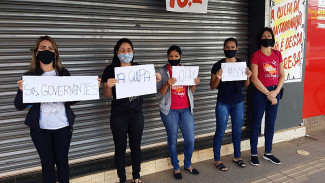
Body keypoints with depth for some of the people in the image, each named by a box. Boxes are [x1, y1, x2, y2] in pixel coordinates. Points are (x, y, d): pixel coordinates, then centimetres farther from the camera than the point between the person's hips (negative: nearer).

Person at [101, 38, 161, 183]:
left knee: (136, 146, 14)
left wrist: (154, 80, -6)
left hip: (136, 113, 3)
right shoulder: (110, 70, -5)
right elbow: (107, 95, -5)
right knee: (120, 148, 8)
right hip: (118, 115, -2)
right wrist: (108, 86, -26)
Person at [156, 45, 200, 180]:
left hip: (186, 109, 3)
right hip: (170, 110, -3)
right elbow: (159, 95, -7)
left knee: (190, 139, 4)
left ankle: (188, 164, 28)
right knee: (172, 140, 6)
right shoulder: (163, 72, -3)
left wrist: (195, 84, -5)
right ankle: (176, 168, 25)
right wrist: (167, 84, -24)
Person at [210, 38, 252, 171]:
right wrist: (218, 78, -24)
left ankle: (237, 157, 30)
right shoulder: (218, 65, -6)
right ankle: (217, 159, 17)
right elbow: (212, 86, -5)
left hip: (238, 102, 4)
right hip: (223, 103, -3)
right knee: (220, 131, 2)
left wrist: (248, 77, -10)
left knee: (237, 130, 13)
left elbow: (245, 85, 10)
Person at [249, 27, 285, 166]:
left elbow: (282, 75, 8)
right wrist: (268, 94, -12)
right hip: (260, 93, -5)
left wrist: (276, 92, -6)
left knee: (270, 124, 13)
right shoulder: (256, 55, -7)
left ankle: (268, 153, 28)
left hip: (275, 93, 5)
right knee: (256, 124, 3)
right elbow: (254, 78, -12)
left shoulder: (277, 54, 9)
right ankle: (254, 154, 16)